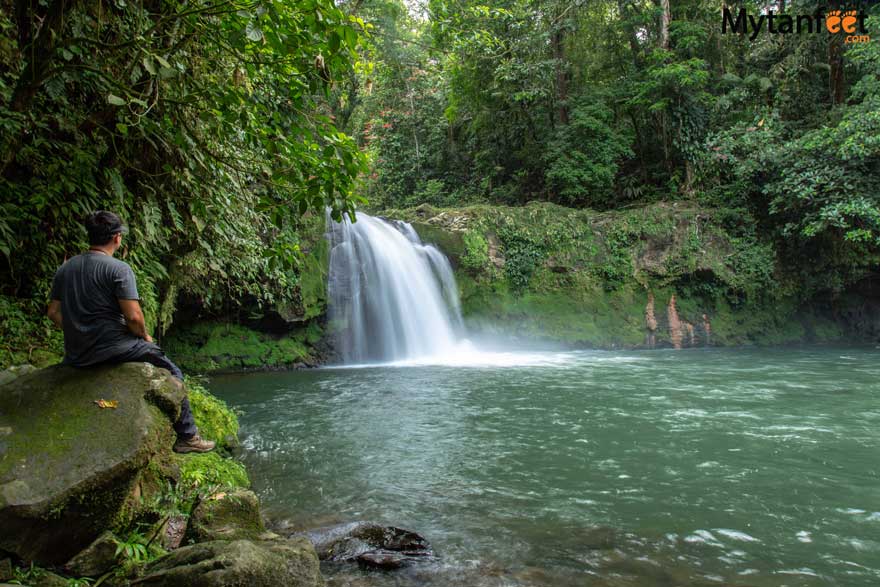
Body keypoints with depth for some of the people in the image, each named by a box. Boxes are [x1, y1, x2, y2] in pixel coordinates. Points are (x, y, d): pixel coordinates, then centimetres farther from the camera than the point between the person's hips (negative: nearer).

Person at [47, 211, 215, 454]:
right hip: (112, 348, -8)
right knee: (172, 373, 8)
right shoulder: (119, 269, -14)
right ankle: (186, 436, 10)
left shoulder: (64, 269, 7)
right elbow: (133, 317, -20)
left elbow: (54, 312, 11)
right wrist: (145, 336, -1)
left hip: (75, 355, 8)